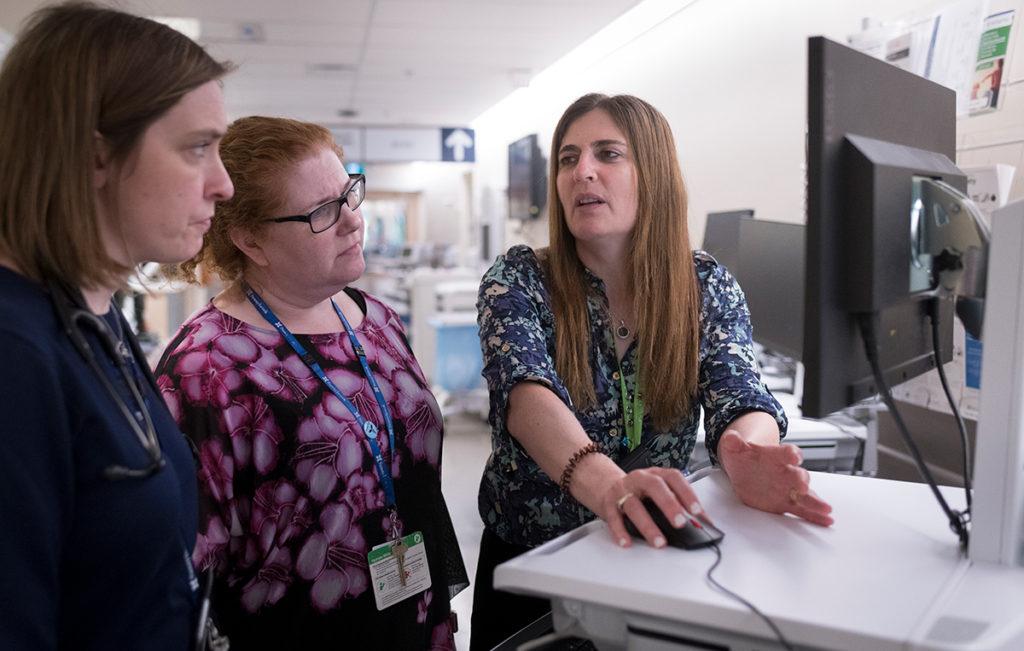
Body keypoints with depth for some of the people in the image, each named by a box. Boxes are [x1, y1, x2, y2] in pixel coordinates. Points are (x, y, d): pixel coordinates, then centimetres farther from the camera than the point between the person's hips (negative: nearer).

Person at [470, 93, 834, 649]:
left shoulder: (708, 288, -5)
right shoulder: (518, 280, -11)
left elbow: (740, 398, -18)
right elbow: (527, 392, -29)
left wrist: (746, 459, -43)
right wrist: (600, 479, -50)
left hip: (656, 563, 2)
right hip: (528, 565, -1)